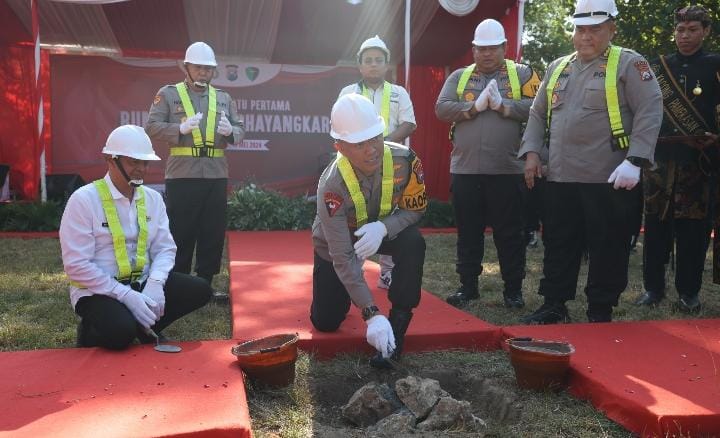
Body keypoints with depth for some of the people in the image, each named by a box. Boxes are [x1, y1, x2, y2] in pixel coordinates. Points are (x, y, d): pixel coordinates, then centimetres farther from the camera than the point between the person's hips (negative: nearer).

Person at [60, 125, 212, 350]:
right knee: (121, 330, -34)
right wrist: (126, 295, -22)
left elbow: (165, 249, 5)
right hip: (98, 291, -5)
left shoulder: (153, 198, 5)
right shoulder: (84, 199, -12)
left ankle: (142, 326, 0)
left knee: (199, 290, -13)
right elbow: (77, 265, -16)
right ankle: (92, 334, 1)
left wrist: (154, 284, -17)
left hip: (143, 283, 6)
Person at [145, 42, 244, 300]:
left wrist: (230, 131, -11)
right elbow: (152, 128, -3)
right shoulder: (168, 94, 5)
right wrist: (181, 128, -19)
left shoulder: (224, 98, 16)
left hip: (216, 175, 4)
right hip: (181, 175, -4)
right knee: (181, 232, 1)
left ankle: (205, 284, 20)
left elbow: (240, 132, 13)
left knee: (213, 232, 8)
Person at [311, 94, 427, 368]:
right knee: (326, 323, 0)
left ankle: (398, 324, -19)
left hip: (382, 230, 2)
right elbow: (343, 257, -38)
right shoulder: (332, 186, -37)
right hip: (336, 241, -1)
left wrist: (383, 227, -38)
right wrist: (372, 315, -45)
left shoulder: (404, 160, -30)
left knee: (413, 242, -32)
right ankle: (341, 292, 35)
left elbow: (415, 209, -15)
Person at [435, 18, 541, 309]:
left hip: (507, 170, -2)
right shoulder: (459, 77, 11)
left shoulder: (522, 74, 6)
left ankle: (513, 288, 18)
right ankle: (468, 285, 23)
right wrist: (475, 106, -15)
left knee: (509, 233, 6)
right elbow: (442, 109, -3)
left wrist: (503, 105, -17)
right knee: (468, 232, 10)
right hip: (465, 169, 2)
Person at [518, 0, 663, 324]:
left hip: (608, 179, -5)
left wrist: (634, 161, -19)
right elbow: (538, 113, 20)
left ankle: (600, 314, 16)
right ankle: (553, 306, 24)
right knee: (558, 246, 12)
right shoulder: (557, 67, 15)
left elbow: (650, 112, -10)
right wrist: (531, 151, 7)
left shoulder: (628, 64, -2)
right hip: (560, 177, 5)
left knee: (607, 249, 3)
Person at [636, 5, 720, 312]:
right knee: (656, 223, 4)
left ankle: (689, 291, 13)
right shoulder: (657, 67, 11)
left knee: (693, 226, 2)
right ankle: (653, 287, 14)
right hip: (660, 156, 2)